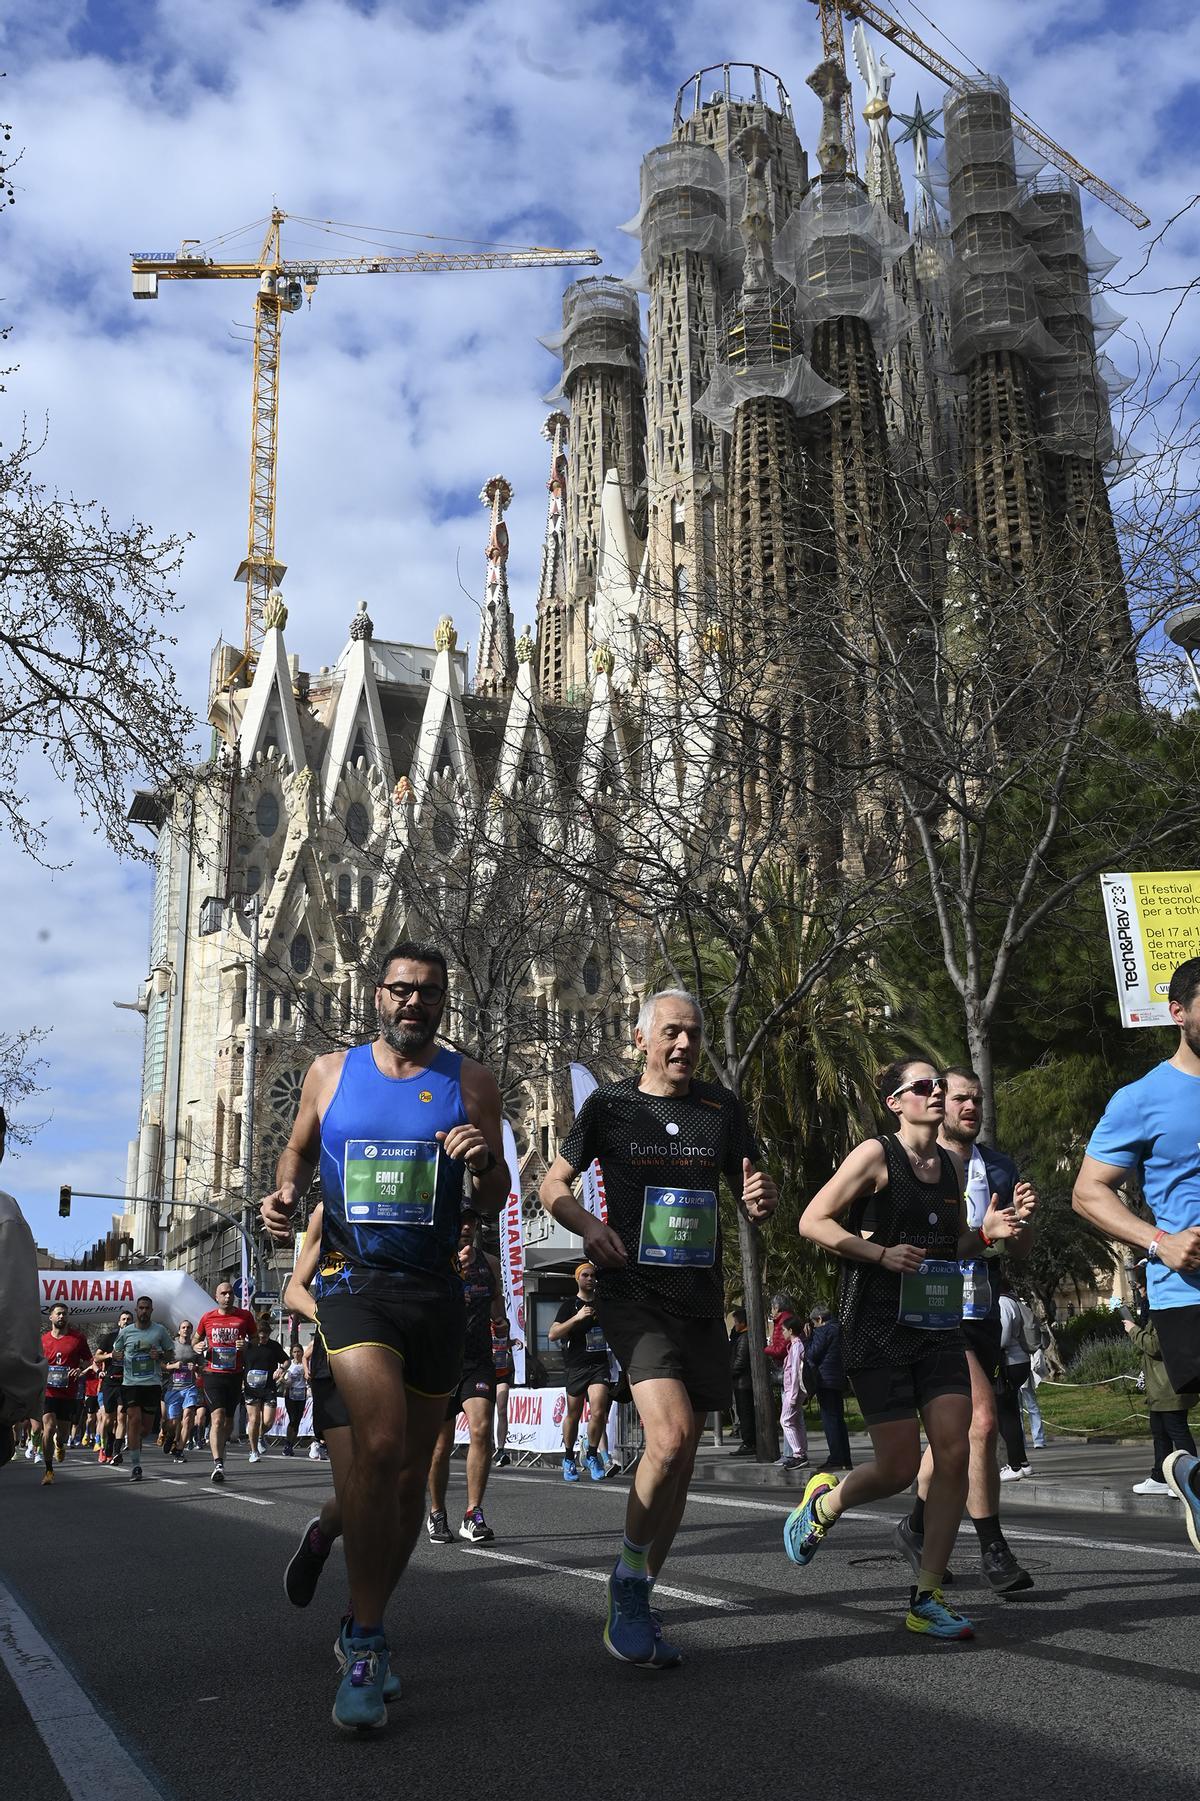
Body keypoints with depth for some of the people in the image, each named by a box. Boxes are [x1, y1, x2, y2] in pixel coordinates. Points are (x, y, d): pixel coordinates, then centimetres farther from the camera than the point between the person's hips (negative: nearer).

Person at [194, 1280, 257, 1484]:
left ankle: (220, 1450, 35)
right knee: (217, 1418, -17)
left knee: (228, 1421, 13)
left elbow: (256, 1339, 12)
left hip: (235, 1375, 2)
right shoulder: (207, 1318, 5)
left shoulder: (245, 1316, 3)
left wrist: (247, 1345, -9)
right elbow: (196, 1339, 20)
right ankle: (218, 1465, -25)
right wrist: (198, 1346, -3)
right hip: (213, 1374, -2)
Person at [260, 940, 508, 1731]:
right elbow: (299, 1150, 19)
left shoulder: (471, 1083, 3)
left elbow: (495, 1204, 4)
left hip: (435, 1289, 3)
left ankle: (366, 1626, 32)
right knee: (381, 1445, -23)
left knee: (411, 1473, 11)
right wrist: (286, 1192, -3)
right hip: (354, 1280, -2)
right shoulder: (332, 1071, 4)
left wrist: (484, 1161, -18)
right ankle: (366, 1648, -11)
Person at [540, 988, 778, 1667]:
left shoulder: (723, 1107, 8)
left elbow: (752, 1192, 14)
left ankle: (635, 1603, 26)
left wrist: (762, 1197, -10)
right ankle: (630, 1575, 0)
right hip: (633, 1293, -4)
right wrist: (588, 1225, -15)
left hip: (701, 1301, 4)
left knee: (680, 1459, 9)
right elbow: (554, 1185, 6)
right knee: (670, 1436, -23)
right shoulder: (610, 1105, 0)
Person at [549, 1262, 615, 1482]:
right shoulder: (570, 1306, 1)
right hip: (576, 1366, -2)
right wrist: (576, 1318, -20)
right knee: (573, 1415, 7)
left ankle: (592, 1456, 4)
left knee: (598, 1412, -15)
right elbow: (552, 1335, -12)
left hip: (600, 1364, 2)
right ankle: (569, 1459, 25)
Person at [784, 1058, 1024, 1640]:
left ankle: (926, 1598, 7)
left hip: (938, 1329, 6)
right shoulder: (876, 1155, -8)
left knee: (954, 1455, -4)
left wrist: (985, 1234, 4)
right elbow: (812, 1222, -10)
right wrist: (882, 1253, -21)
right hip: (879, 1331, -6)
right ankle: (823, 1502, 28)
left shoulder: (949, 1165, 12)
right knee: (899, 1468, -4)